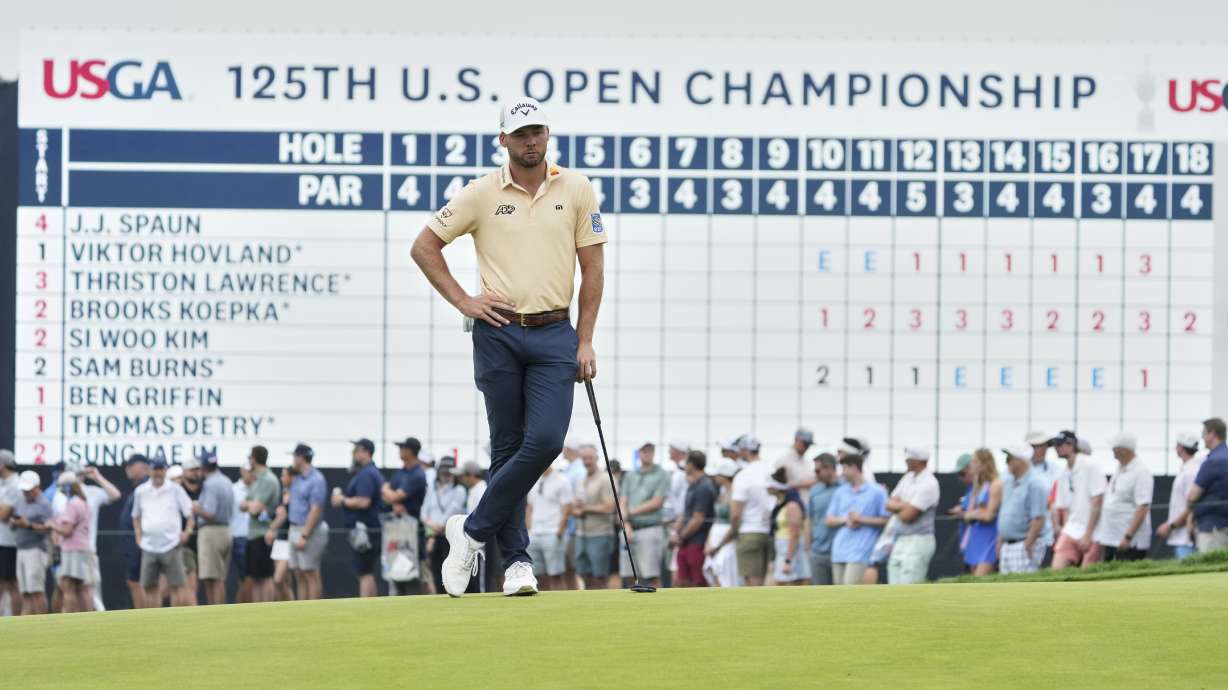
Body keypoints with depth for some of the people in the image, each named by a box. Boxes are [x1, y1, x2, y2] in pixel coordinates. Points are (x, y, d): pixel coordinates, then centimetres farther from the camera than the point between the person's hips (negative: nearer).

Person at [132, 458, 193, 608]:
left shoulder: (175, 490, 1)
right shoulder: (141, 491, 10)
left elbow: (190, 513, 3)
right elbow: (136, 516, 22)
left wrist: (187, 531, -11)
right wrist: (138, 536, 10)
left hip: (171, 545, -3)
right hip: (149, 547, 3)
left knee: (176, 586, -6)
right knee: (149, 587, 3)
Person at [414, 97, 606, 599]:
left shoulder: (577, 190, 5)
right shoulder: (482, 195, 1)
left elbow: (592, 269, 7)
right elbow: (424, 246, 8)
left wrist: (585, 341, 2)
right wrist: (464, 302, 0)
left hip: (554, 335, 1)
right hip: (499, 333, -1)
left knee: (545, 440, -13)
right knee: (508, 447, 1)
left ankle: (474, 531, 1)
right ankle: (516, 560, 8)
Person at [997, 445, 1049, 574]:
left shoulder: (1034, 483, -14)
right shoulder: (1008, 482, 14)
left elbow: (1038, 519, -18)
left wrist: (1027, 546, -19)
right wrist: (1000, 542, 17)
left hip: (1025, 545, -9)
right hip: (1007, 545, 9)